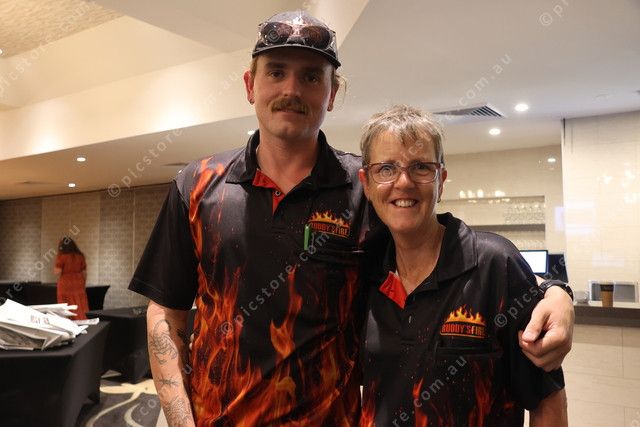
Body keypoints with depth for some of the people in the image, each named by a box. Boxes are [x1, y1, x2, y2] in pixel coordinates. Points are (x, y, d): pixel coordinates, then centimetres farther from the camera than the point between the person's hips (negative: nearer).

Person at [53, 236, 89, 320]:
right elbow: (84, 272, 7)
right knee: (80, 309, 7)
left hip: (66, 285, -4)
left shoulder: (61, 257, -8)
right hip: (78, 284, 4)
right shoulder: (80, 256, 5)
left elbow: (57, 272, -12)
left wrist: (55, 269, 8)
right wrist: (83, 285, 16)